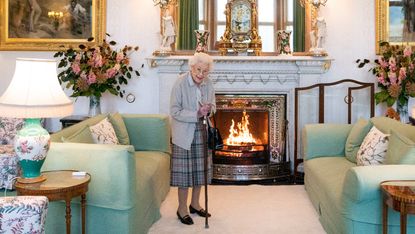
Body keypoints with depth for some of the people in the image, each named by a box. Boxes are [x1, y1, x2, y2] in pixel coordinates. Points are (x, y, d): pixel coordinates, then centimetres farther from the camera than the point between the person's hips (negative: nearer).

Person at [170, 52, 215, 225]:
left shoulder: (208, 83, 0)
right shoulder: (180, 83, -15)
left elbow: (213, 106, 12)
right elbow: (175, 111, -16)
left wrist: (208, 109, -12)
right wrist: (196, 114, -25)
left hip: (202, 133, 5)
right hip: (184, 134, -5)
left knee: (200, 170, 13)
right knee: (184, 171, -1)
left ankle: (195, 204, 29)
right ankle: (182, 208, 14)